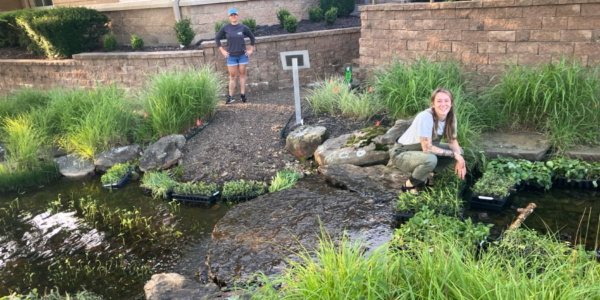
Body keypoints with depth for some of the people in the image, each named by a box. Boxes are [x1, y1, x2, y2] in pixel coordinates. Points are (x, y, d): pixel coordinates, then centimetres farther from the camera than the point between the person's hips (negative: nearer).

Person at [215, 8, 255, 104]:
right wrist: (222, 51, 3)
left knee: (242, 75, 7)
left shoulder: (243, 27, -3)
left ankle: (243, 95, 14)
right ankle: (230, 97, 7)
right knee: (233, 76, 2)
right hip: (231, 56, 0)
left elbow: (252, 37, 10)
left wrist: (251, 49, 6)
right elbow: (217, 38, 7)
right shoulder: (225, 28, -3)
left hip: (242, 55, 0)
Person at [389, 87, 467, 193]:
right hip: (402, 154, -8)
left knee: (459, 151, -3)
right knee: (430, 159, -37)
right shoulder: (425, 117, -31)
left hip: (421, 150, 8)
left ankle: (422, 176, 5)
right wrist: (453, 154, -23)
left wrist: (459, 159, -18)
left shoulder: (451, 117, -9)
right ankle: (409, 185, -8)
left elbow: (452, 140, 0)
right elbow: (427, 148, -31)